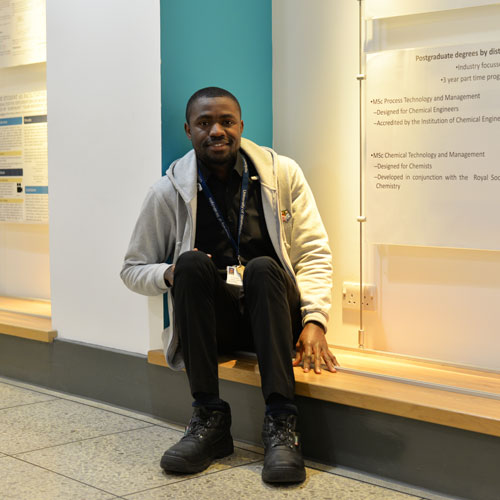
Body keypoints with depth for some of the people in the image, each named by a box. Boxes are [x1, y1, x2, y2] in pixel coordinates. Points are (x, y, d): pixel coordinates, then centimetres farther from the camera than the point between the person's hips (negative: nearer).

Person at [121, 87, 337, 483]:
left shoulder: (282, 173, 4)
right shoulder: (170, 191, 2)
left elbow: (314, 253, 2)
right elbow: (133, 269, 9)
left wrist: (315, 320, -12)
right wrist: (169, 273, -14)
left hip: (271, 315, 0)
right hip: (211, 321, 0)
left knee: (261, 267, -31)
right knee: (192, 262, -29)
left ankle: (281, 422, -36)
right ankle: (209, 418, -27)